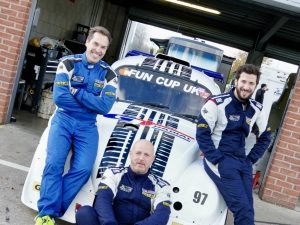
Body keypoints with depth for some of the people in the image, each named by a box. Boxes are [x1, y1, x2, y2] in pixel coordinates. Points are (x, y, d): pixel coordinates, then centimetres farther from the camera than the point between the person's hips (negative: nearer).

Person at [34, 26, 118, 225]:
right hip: (63, 119, -1)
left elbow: (105, 107, -13)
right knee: (54, 164, -18)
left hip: (87, 126, 1)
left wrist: (76, 91, -16)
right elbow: (59, 97, -15)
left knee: (83, 169, -17)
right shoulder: (68, 63, -3)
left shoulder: (109, 75, 3)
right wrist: (92, 102, -10)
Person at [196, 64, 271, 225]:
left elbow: (265, 137, 21)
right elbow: (202, 134, -12)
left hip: (242, 162, 6)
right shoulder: (217, 103, -10)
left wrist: (251, 159, 11)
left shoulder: (256, 109, 9)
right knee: (243, 208, -17)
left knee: (248, 209, 1)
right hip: (221, 161, -6)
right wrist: (217, 160, -15)